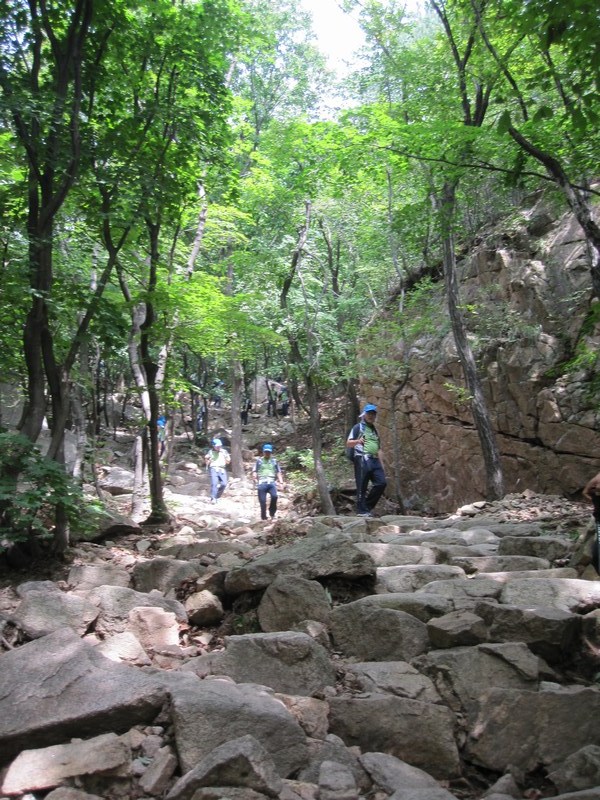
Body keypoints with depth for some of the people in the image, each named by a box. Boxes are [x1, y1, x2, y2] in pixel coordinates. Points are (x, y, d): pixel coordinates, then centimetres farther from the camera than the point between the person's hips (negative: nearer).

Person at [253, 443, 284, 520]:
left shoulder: (274, 461, 20)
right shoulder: (259, 461, 15)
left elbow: (278, 473, 19)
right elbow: (254, 472, 10)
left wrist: (281, 482, 5)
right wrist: (255, 479, -11)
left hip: (271, 482, 0)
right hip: (262, 483, 0)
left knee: (274, 496, -25)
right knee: (262, 501, -4)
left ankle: (272, 512, -5)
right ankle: (263, 517, 8)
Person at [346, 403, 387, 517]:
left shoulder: (375, 430, 24)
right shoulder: (358, 427, 3)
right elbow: (348, 443, -4)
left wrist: (382, 464, 20)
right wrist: (358, 441, -26)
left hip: (375, 460, 7)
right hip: (362, 460, -7)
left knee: (381, 483, -3)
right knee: (362, 487, -6)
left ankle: (368, 506, 9)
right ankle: (362, 511, -1)